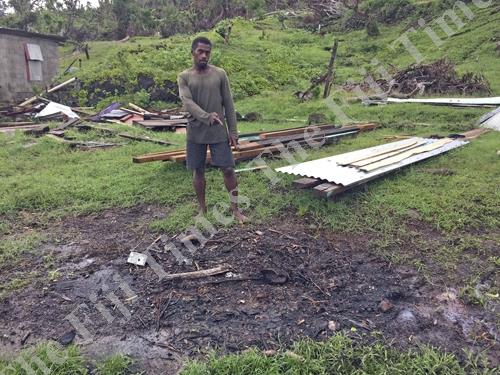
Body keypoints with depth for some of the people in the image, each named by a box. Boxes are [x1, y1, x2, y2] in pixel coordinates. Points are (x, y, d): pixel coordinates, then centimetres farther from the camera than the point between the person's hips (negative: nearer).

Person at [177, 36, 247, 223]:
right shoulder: (184, 77, 0)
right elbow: (187, 102, -15)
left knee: (228, 169, 0)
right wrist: (206, 117, -32)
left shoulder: (220, 74, 2)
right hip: (195, 133, 0)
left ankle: (235, 209, 14)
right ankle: (202, 209, 25)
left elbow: (228, 104, 2)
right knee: (198, 171, 9)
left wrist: (233, 131, -3)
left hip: (219, 132, 0)